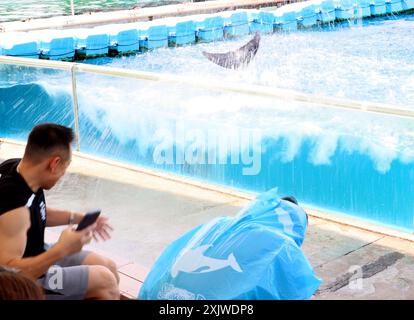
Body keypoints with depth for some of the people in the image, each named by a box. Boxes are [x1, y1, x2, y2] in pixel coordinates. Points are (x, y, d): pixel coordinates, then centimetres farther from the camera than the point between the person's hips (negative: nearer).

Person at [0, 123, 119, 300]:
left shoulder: (19, 168, -8)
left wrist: (78, 218, 6)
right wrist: (62, 249, -36)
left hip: (36, 255, 9)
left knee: (109, 268, 11)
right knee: (104, 280, -7)